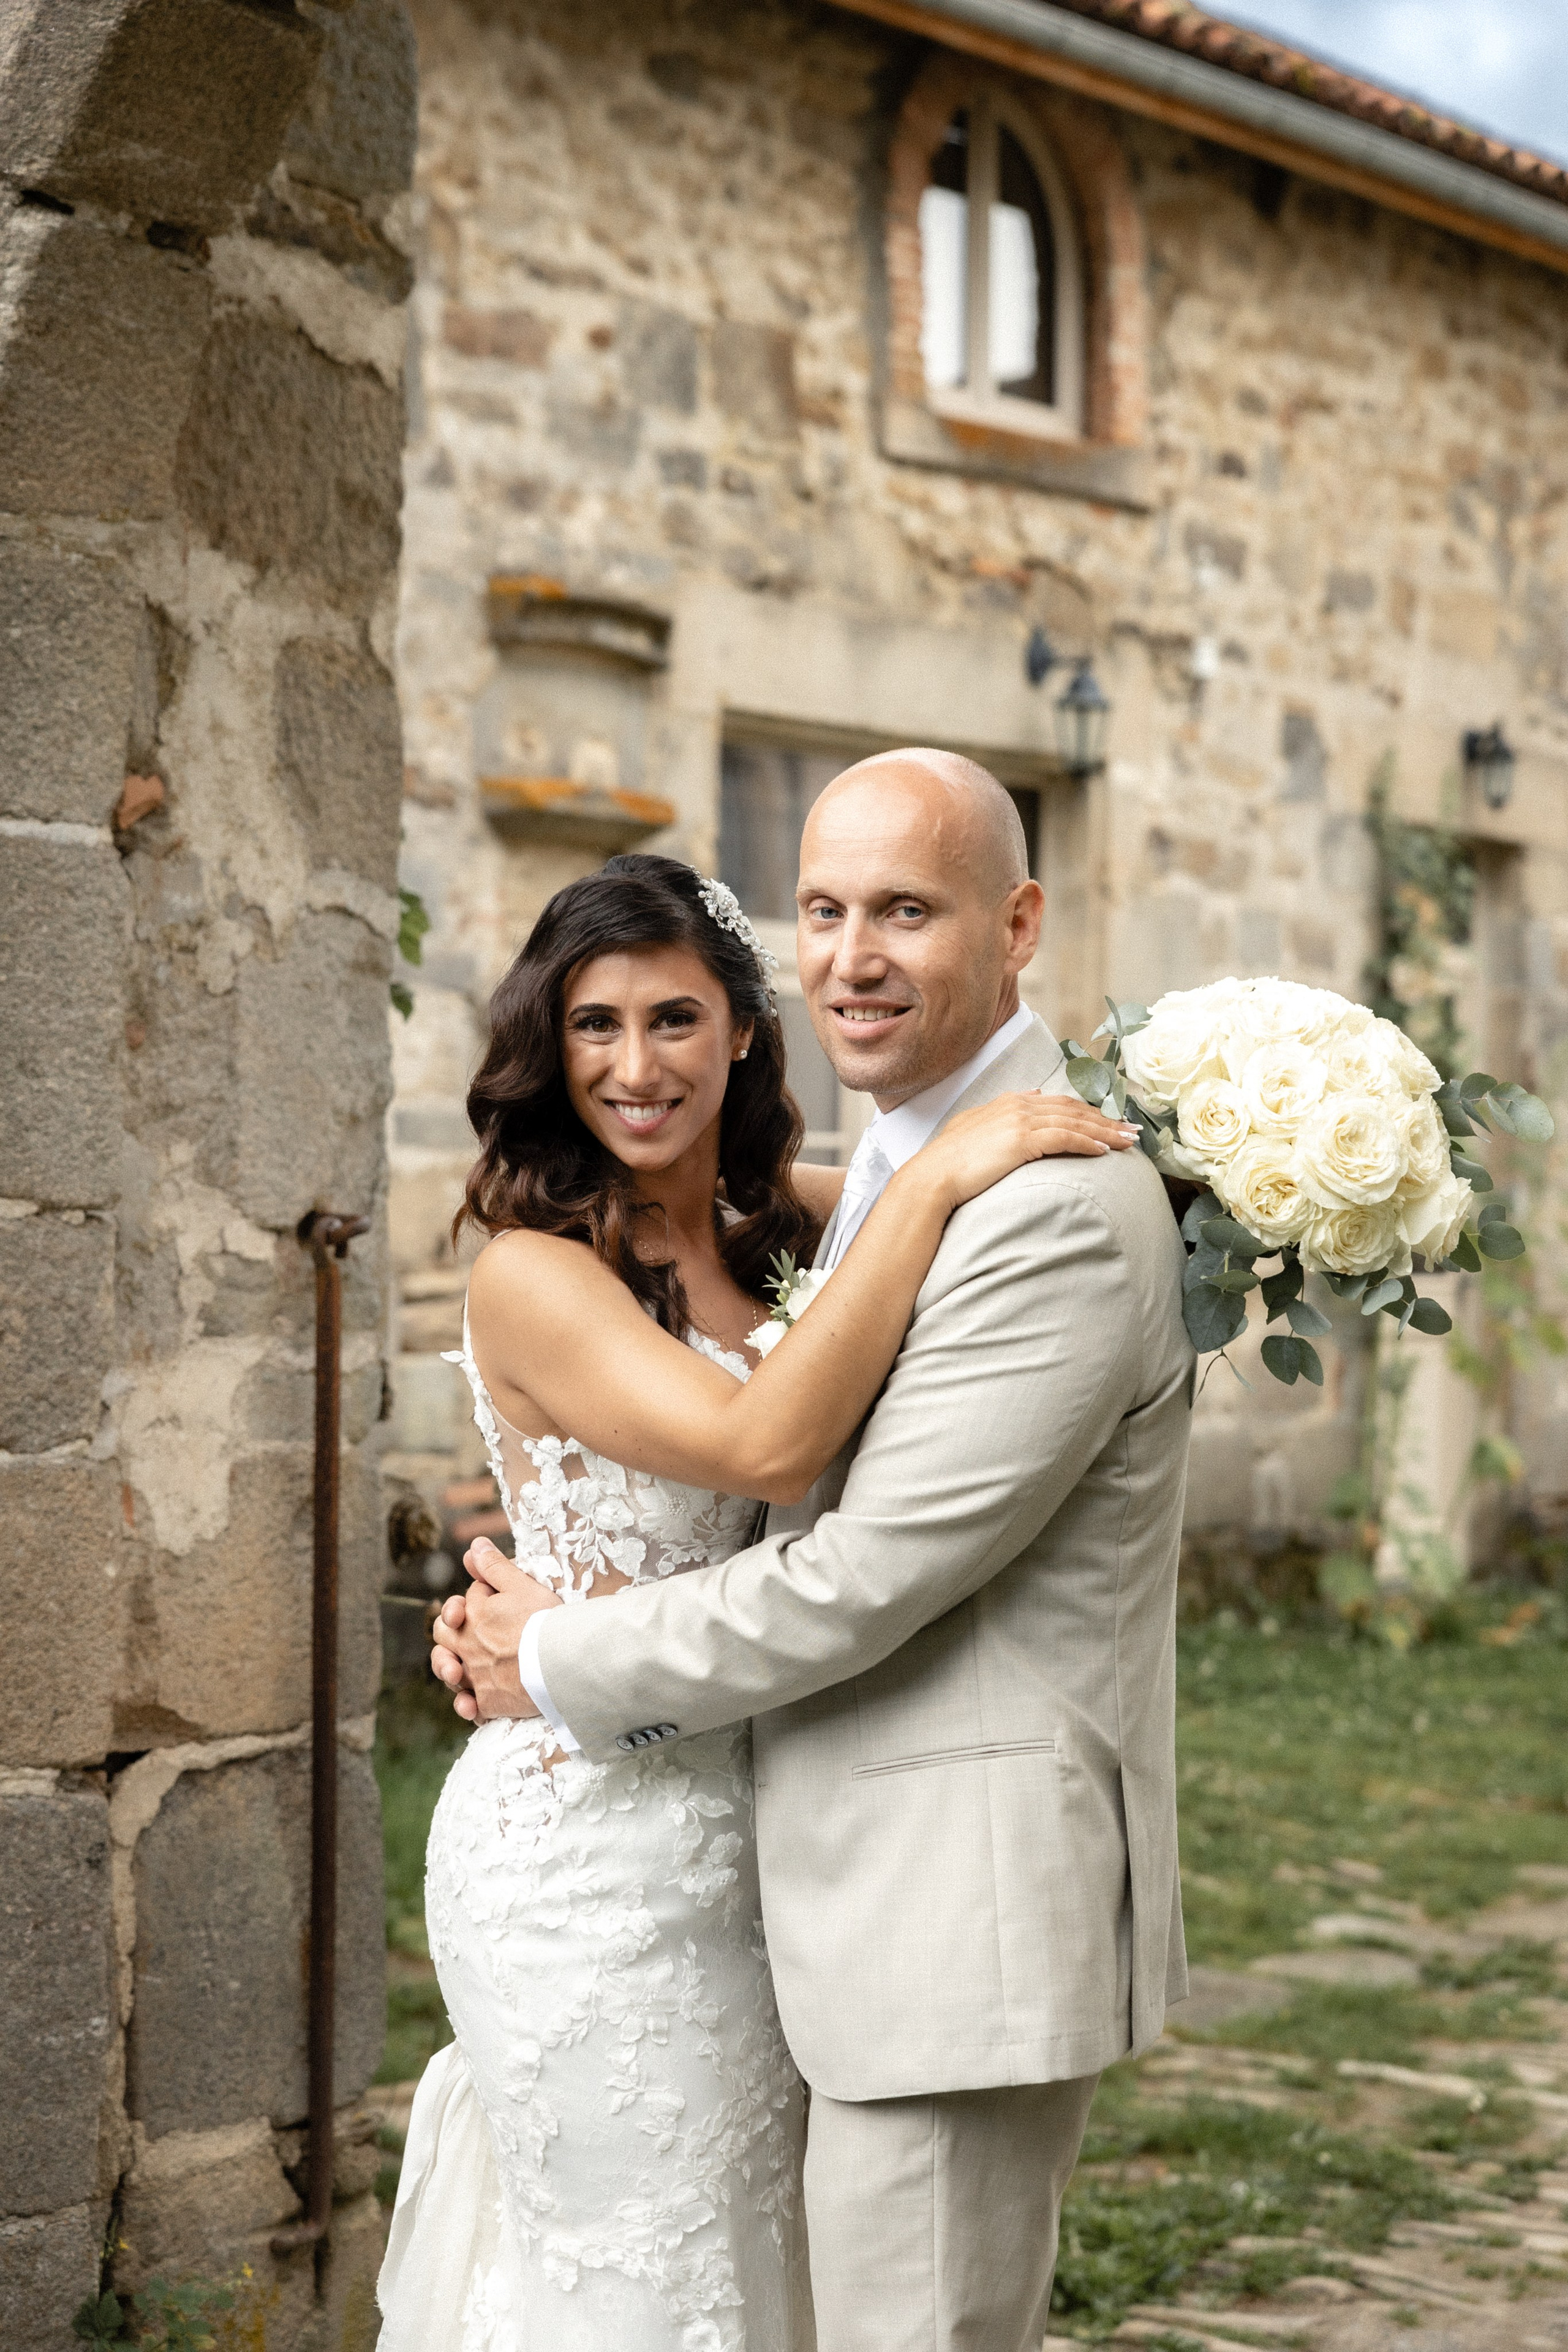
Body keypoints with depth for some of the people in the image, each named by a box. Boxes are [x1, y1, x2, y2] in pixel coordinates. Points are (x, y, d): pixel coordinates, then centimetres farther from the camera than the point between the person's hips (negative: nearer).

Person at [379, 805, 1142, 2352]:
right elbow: (769, 1445, -30)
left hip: (748, 1840, 7)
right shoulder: (533, 1274, -16)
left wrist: (988, 996, -1)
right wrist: (937, 1182, -27)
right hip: (592, 1842, -7)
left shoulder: (779, 1226, 4)